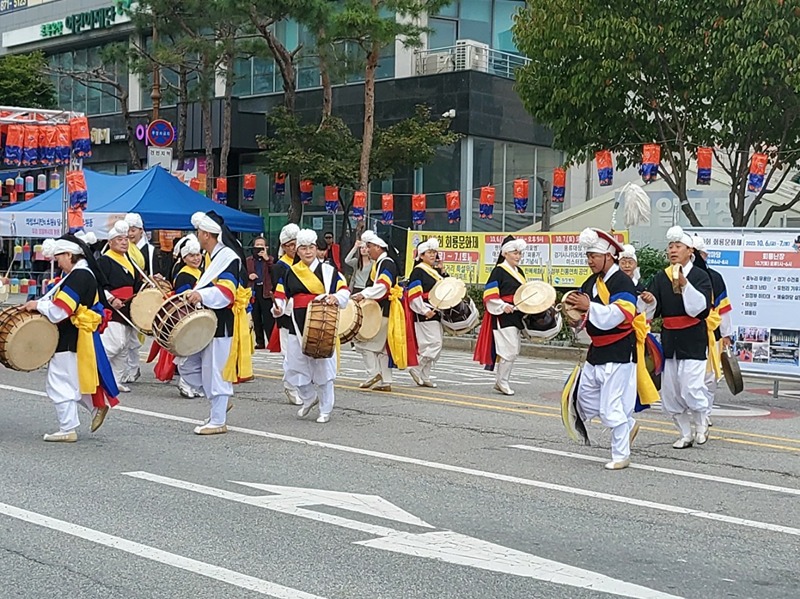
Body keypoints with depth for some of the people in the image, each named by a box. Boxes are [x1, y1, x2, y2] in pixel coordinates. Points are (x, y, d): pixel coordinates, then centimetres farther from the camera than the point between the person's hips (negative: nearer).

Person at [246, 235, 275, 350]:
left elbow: (275, 272, -10)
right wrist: (248, 276, -5)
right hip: (253, 291, 3)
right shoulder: (248, 260, 13)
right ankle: (260, 342, 14)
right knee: (256, 319, 7)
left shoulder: (269, 259, 6)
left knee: (268, 319, -8)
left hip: (266, 291, -3)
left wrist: (266, 259, -14)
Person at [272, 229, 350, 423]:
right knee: (294, 368, 5)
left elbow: (344, 291, -6)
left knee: (323, 367, 1)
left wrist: (336, 298, -27)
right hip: (298, 326, 4)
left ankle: (325, 410, 15)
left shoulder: (327, 270, -1)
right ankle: (309, 398, 31)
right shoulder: (291, 272, 9)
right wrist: (278, 307, -6)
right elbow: (282, 295, 14)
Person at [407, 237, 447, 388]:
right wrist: (425, 311, -21)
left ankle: (424, 377, 12)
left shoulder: (436, 272, 18)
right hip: (424, 314, -9)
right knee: (434, 343, -15)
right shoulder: (418, 271, -8)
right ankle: (416, 369, -4)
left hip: (435, 313, 9)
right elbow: (414, 294, -16)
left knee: (432, 346, 8)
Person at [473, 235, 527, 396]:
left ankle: (500, 381, 20)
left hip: (516, 316, 9)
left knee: (514, 351, 11)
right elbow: (490, 295, -14)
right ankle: (502, 382, 2)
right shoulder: (499, 271, -9)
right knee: (510, 350, -11)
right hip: (503, 316, -9)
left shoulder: (519, 272, 16)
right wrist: (503, 306, -24)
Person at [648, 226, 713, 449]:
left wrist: (684, 285, -27)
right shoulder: (661, 278, 6)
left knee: (691, 390, -12)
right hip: (669, 340, 5)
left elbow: (701, 307, -18)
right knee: (669, 393, 7)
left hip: (693, 341, -5)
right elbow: (653, 310, 0)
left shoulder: (700, 276, -5)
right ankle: (686, 434, 23)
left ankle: (702, 423, 19)